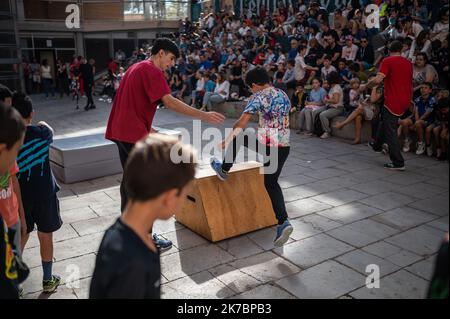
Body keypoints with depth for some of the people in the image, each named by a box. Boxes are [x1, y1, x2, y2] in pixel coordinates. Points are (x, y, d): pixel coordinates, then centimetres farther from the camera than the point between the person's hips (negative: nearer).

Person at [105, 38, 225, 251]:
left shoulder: (136, 68, 19)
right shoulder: (151, 70, -11)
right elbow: (169, 102, -22)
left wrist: (147, 128, 21)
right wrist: (203, 115, -24)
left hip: (121, 131, 10)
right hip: (134, 134, -10)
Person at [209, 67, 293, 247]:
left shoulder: (259, 96, -7)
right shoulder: (283, 95, 16)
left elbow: (242, 122, -12)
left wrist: (227, 140, -2)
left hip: (267, 145, -7)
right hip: (284, 146, 7)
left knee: (238, 135, 18)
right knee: (271, 183, 13)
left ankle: (224, 170, 33)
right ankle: (283, 222, 0)